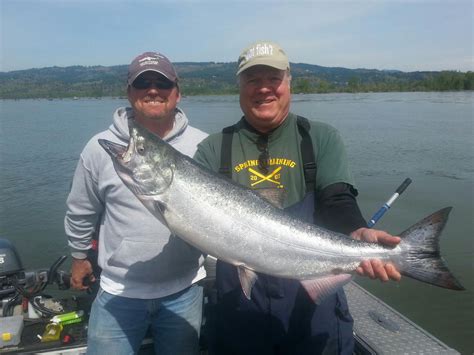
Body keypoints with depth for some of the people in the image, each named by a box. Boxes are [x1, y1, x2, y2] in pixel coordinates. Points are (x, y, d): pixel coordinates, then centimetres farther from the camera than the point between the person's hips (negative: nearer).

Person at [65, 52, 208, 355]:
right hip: (119, 290, 0)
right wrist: (79, 256, 17)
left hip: (185, 290, 1)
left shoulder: (202, 146, -7)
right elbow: (81, 211, 7)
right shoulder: (101, 148, -6)